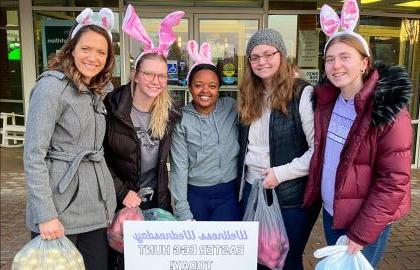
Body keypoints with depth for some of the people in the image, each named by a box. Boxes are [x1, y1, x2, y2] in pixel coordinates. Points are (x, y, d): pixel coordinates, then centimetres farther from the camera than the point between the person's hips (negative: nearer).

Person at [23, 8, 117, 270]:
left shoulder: (97, 90, 11)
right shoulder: (52, 85, -11)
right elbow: (34, 155, -15)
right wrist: (45, 215, -18)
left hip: (96, 206, 7)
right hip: (60, 206, -6)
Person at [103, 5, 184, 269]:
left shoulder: (170, 114, -1)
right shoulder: (112, 108, -15)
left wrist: (164, 195, 5)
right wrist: (122, 192, -15)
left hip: (157, 202, 4)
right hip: (119, 203, -4)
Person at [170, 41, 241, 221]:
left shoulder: (232, 108, 0)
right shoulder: (181, 120, -5)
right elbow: (179, 167, -6)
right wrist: (183, 213, -9)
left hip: (229, 194, 1)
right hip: (195, 195, -1)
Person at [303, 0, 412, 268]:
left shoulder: (388, 110, -19)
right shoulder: (327, 100, -1)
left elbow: (393, 182, -20)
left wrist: (360, 234, -19)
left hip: (366, 221, -6)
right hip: (331, 212, 6)